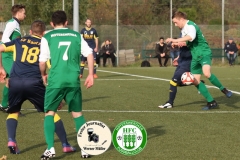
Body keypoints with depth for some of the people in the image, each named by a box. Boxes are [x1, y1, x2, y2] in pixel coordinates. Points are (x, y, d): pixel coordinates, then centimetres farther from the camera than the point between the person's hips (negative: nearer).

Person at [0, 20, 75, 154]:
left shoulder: (19, 41, 19)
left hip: (15, 82, 2)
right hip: (34, 83, -1)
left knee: (13, 112, 24)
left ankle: (11, 142, 4)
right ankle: (66, 145, 13)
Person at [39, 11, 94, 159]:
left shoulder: (47, 37, 4)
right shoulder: (76, 35, 11)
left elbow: (42, 61, 1)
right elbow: (89, 54, 3)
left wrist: (44, 75, 20)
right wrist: (91, 75, 8)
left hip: (55, 80, -2)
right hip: (74, 80, 2)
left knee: (49, 113, 9)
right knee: (78, 113, 16)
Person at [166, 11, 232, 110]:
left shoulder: (190, 26, -14)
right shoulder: (183, 29, 16)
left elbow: (190, 37, -37)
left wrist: (175, 40, -38)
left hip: (204, 53, -10)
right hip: (195, 57, 10)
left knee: (206, 73, -34)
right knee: (196, 81, 1)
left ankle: (223, 89, -12)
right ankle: (211, 102, 8)